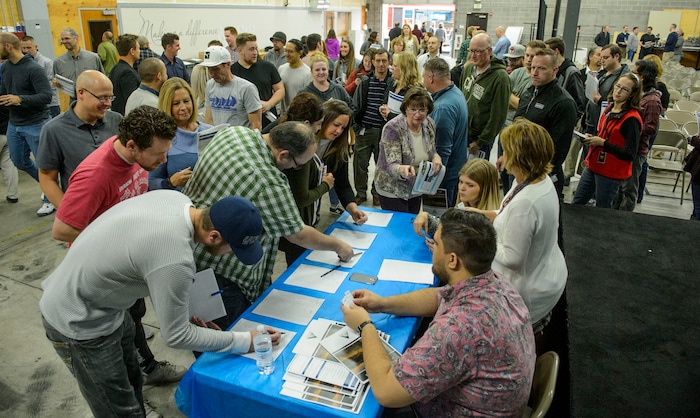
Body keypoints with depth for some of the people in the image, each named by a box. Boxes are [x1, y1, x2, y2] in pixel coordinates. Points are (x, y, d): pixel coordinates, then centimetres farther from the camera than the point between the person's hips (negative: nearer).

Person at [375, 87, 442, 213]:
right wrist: (401, 170, -49)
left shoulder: (429, 124, -4)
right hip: (392, 192, -6)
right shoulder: (392, 128, -21)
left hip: (416, 190, 6)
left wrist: (436, 157, -11)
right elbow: (391, 166, -26)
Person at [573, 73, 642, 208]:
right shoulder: (609, 109, 8)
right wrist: (592, 139, 1)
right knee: (576, 204, 14)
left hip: (611, 173, -8)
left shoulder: (631, 119, -17)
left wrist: (602, 143, -21)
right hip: (592, 166, 8)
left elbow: (629, 154, -20)